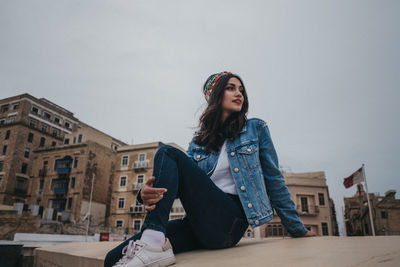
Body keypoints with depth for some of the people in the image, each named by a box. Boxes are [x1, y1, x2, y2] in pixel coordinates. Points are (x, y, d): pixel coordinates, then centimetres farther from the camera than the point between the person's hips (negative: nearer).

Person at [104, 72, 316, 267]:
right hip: (201, 223, 3)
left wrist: (297, 229, 14)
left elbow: (274, 180, 11)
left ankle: (154, 245, -30)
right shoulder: (198, 142, 17)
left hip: (230, 221, -2)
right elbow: (187, 181, 3)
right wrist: (149, 192, -19)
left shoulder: (256, 129, 10)